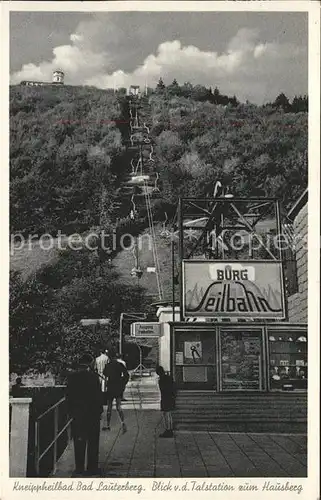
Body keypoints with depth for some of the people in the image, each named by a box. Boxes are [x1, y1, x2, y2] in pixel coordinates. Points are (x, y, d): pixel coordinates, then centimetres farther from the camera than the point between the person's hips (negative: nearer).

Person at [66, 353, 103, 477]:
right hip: (92, 414, -3)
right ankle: (92, 468, 11)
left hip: (77, 414, 3)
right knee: (92, 442, 7)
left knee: (79, 442, 10)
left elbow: (68, 396, 4)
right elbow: (97, 396, -10)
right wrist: (99, 411, 0)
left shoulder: (71, 376, 0)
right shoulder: (93, 376, -12)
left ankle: (79, 468, 13)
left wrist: (71, 411, 10)